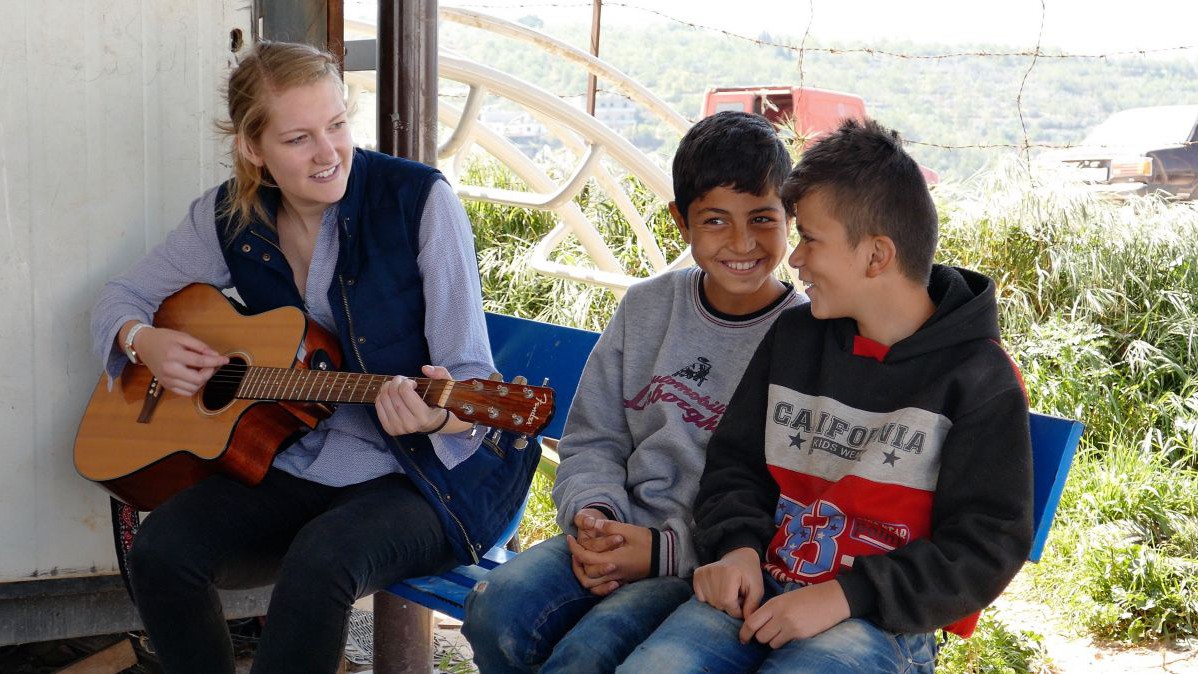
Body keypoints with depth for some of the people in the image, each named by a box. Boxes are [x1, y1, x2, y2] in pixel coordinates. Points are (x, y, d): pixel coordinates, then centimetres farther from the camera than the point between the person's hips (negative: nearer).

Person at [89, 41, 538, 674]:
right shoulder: (229, 218, 1)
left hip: (429, 474, -4)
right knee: (160, 549, -20)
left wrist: (441, 414, -36)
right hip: (300, 464, 5)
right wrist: (144, 341, -8)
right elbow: (120, 298, 15)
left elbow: (471, 375, -13)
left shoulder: (419, 199, -12)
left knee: (320, 558, -34)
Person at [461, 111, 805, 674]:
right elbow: (593, 441, 13)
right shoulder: (647, 307, 10)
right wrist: (591, 514, -9)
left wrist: (667, 550, -17)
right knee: (495, 608, -20)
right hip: (619, 532, 5)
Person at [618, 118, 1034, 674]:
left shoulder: (980, 379, -5)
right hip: (763, 586, 4)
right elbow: (734, 462, 19)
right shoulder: (792, 336, 12)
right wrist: (739, 547, -2)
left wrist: (845, 597, -18)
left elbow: (987, 547, -8)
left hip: (882, 621, -4)